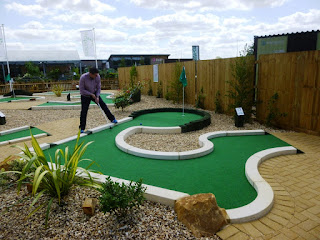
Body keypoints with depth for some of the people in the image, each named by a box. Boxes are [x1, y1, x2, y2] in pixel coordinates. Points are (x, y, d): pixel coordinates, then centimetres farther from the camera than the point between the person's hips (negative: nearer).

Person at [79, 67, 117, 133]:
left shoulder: (97, 77, -18)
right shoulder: (83, 77, -28)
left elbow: (98, 88, -6)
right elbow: (81, 90, -21)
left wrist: (97, 97, -18)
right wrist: (91, 94, -23)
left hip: (94, 94, 3)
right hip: (85, 96, -3)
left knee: (103, 105, -4)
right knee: (84, 111, -6)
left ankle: (112, 119, 8)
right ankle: (82, 128, 3)